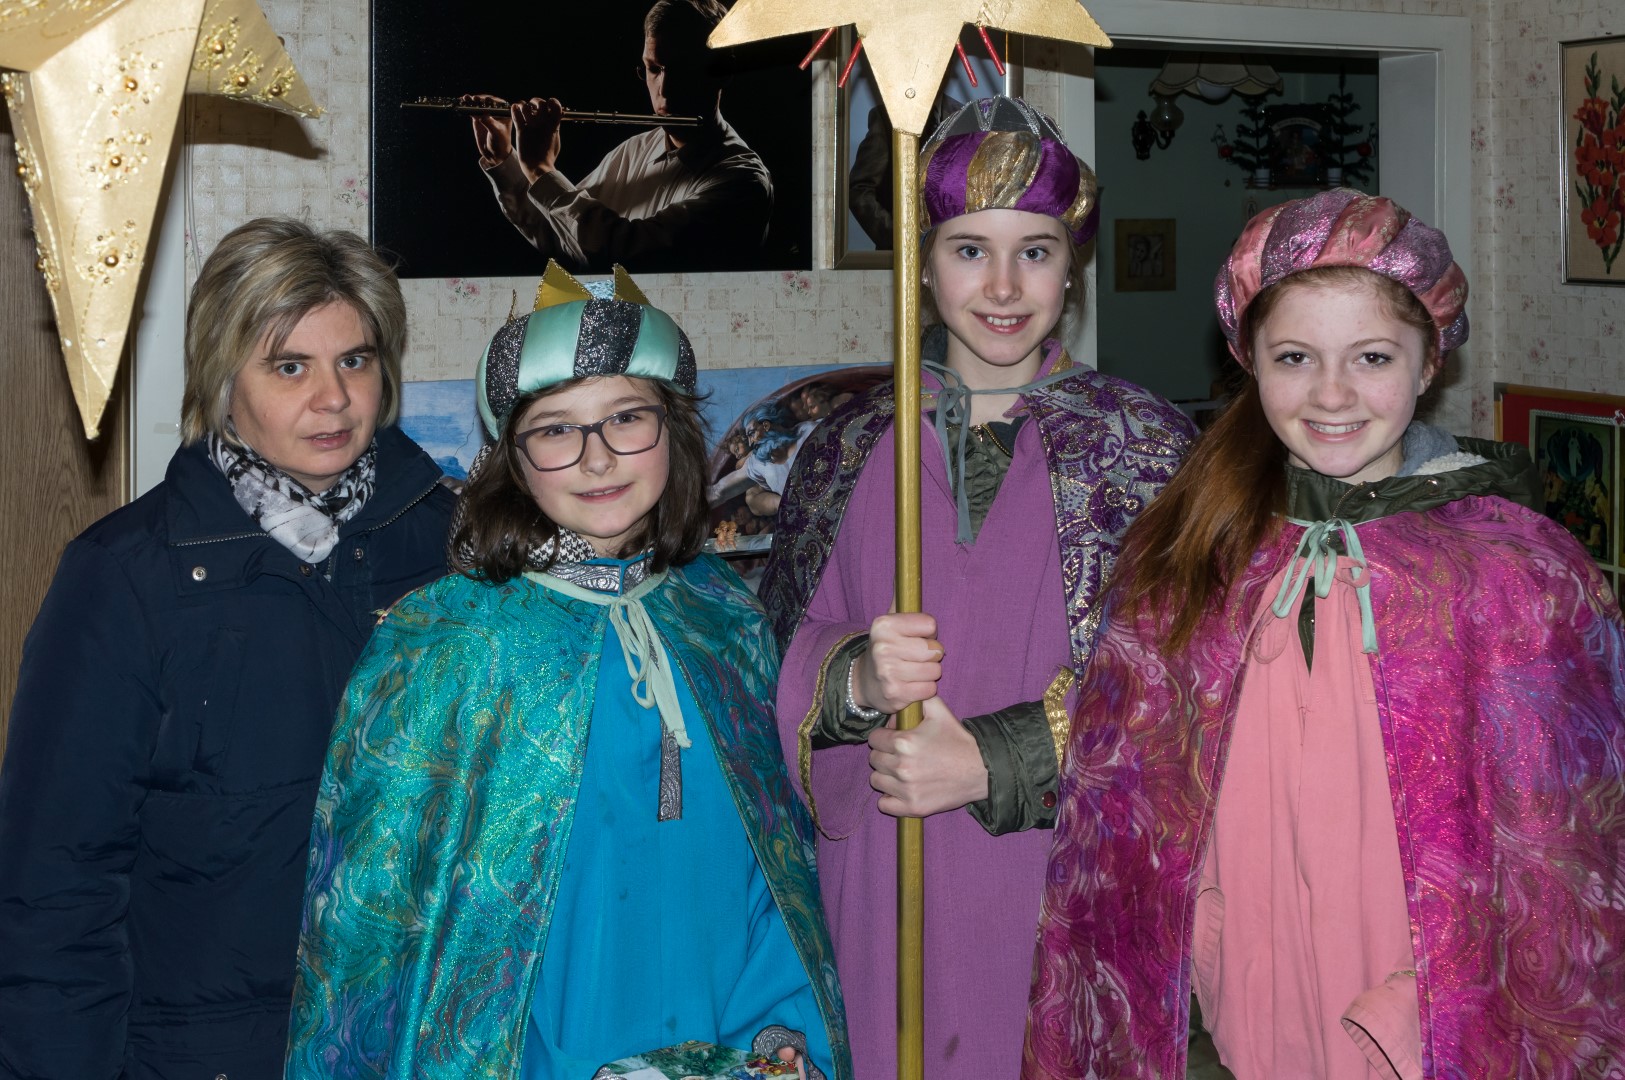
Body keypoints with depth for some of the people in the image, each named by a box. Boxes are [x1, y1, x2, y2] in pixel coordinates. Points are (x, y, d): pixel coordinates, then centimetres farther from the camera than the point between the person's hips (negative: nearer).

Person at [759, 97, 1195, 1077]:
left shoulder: (1143, 443, -1)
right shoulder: (852, 445, 7)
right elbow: (783, 650, 8)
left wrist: (992, 762, -16)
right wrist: (858, 678, -15)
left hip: (1070, 884, -2)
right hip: (883, 884, 2)